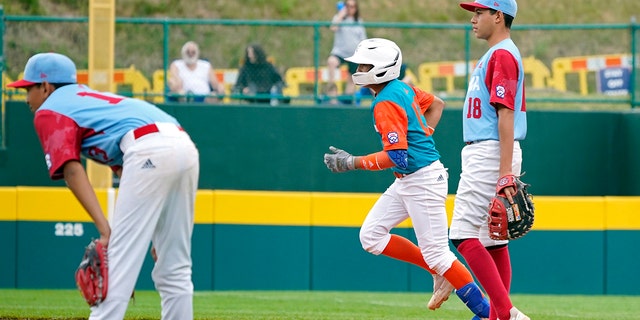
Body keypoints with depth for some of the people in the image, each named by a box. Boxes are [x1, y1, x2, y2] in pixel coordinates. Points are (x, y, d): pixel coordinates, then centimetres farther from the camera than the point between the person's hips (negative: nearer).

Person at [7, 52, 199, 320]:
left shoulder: (49, 111, 12)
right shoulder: (94, 97, 36)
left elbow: (72, 170, -4)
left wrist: (103, 227, -14)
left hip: (149, 152, -8)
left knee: (117, 260, -7)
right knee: (173, 270, 12)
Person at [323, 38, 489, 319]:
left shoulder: (386, 103, -21)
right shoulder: (402, 88, 7)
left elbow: (397, 158, -26)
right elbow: (436, 104, 24)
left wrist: (351, 163, -22)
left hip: (423, 180, -10)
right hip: (405, 182, 10)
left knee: (436, 253, -6)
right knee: (371, 236, 7)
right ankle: (440, 273, 13)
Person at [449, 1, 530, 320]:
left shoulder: (502, 55, -13)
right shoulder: (498, 54, 20)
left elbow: (506, 115, -20)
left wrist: (506, 173, -26)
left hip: (490, 154, -11)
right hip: (484, 154, 11)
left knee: (464, 235, -15)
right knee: (493, 241, 10)